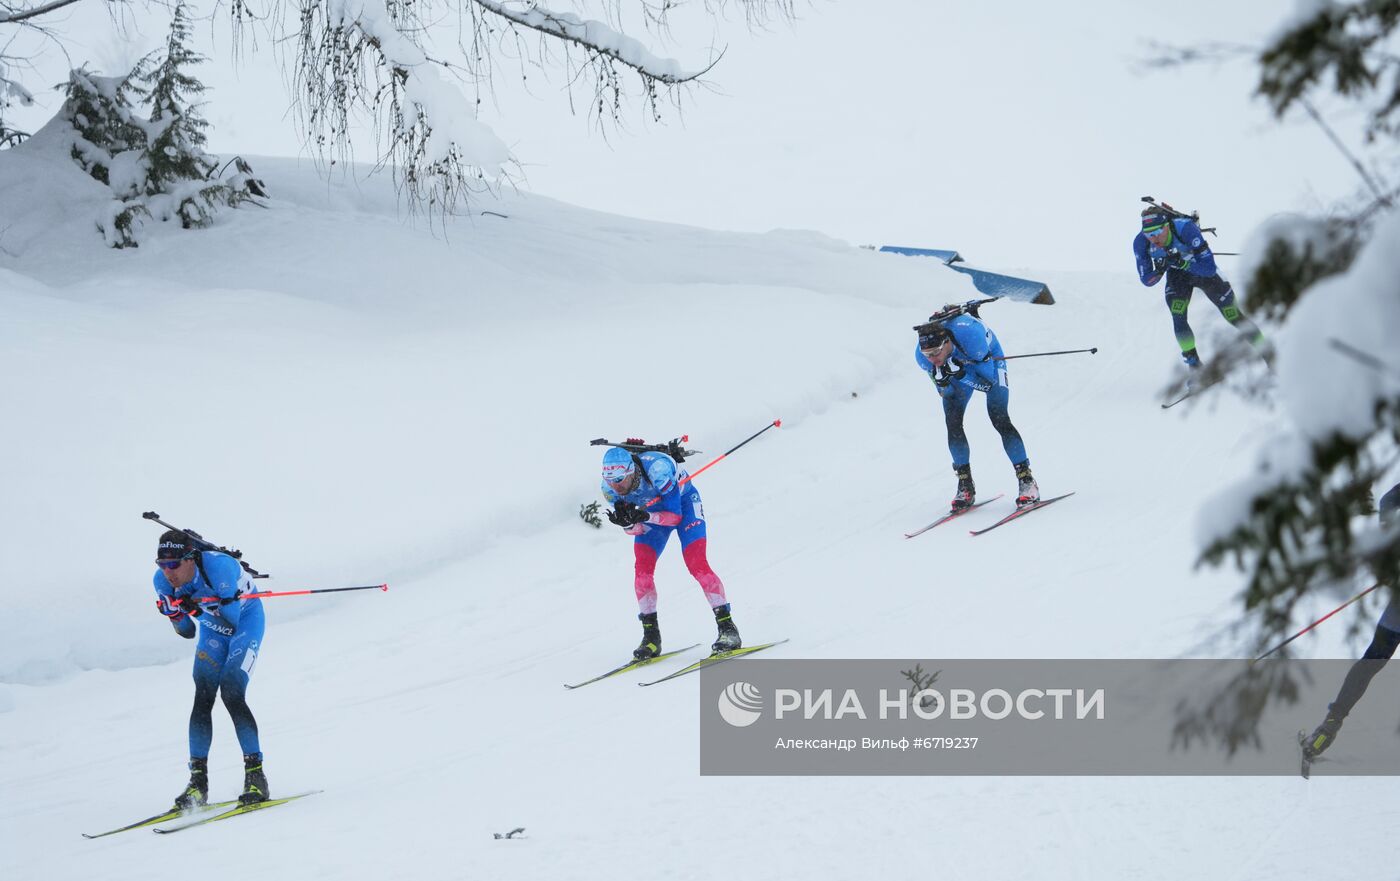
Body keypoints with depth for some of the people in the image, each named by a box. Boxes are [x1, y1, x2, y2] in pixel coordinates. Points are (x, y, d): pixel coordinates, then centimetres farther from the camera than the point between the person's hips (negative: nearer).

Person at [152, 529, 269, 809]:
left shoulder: (218, 567, -36)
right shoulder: (163, 581, -19)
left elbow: (233, 622, -33)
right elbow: (188, 633, -8)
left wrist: (200, 603, -44)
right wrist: (175, 614, -28)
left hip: (245, 620, -5)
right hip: (212, 630, 5)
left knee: (231, 694, -21)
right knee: (202, 699, -12)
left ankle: (255, 776, -17)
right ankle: (198, 781, -9)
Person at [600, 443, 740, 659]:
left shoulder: (657, 469, -39)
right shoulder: (610, 489, -24)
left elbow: (675, 517, -32)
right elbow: (636, 530, -17)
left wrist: (645, 517, -48)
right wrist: (627, 522, -40)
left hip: (682, 501, -4)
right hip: (652, 510, 4)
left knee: (696, 564, -19)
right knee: (642, 569, -13)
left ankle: (727, 627, -14)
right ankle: (651, 636, -5)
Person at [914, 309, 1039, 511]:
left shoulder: (969, 334, -43)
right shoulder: (922, 356, -30)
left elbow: (989, 380, -33)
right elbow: (946, 392, -18)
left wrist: (960, 374, -47)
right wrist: (943, 381, -41)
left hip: (989, 361, -4)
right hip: (960, 366, 4)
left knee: (999, 419, -17)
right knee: (952, 422, -11)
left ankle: (1026, 480, -10)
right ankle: (966, 485, 2)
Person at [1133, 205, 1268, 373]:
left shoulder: (1186, 228, -39)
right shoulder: (1141, 243, -28)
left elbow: (1209, 268, -38)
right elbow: (1147, 280, -17)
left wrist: (1182, 263, -50)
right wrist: (1159, 270, -37)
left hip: (1203, 270, -2)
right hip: (1177, 276, 2)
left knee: (1235, 317, 0)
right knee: (1178, 320, -19)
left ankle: (1266, 351, 20)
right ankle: (1194, 364, -1)